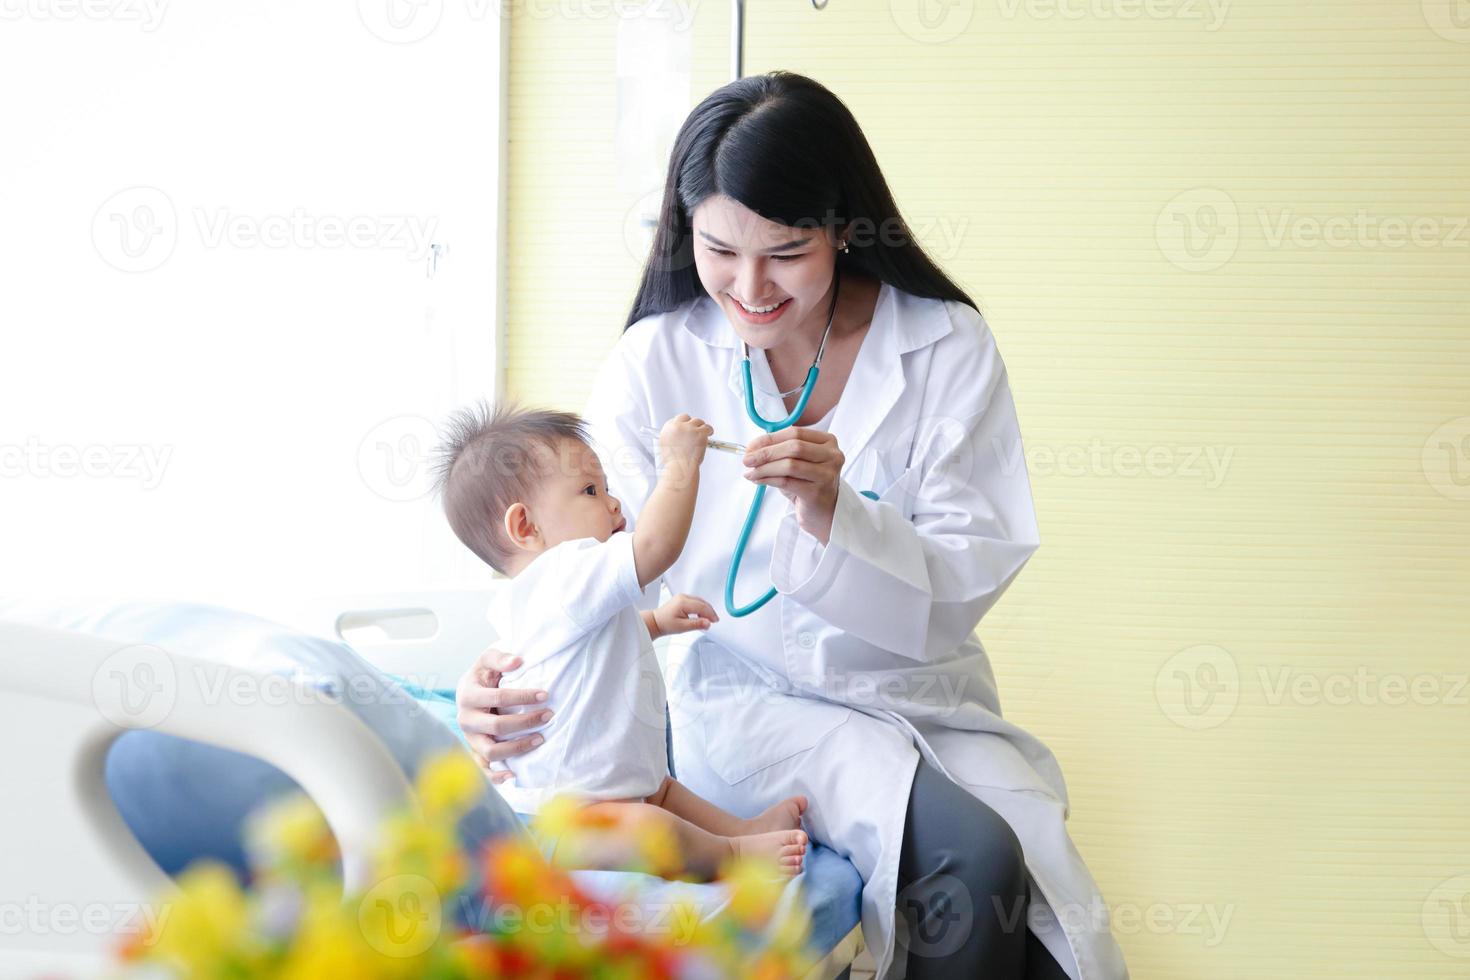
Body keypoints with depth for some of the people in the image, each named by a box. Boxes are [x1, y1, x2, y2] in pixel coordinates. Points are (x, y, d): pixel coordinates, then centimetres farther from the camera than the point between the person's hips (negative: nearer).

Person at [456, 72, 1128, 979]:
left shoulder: (948, 347, -4)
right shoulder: (657, 361, -3)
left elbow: (962, 588, -7)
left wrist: (832, 512, -26)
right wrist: (510, 679, -28)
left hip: (924, 698, 2)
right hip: (748, 696, -2)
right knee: (974, 858, -28)